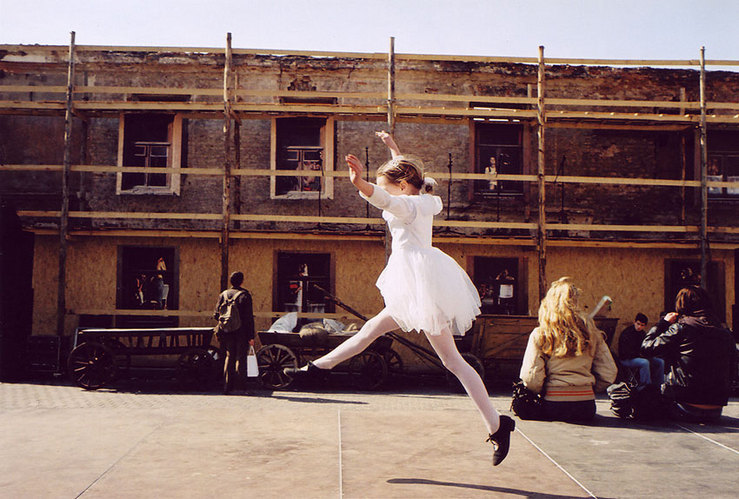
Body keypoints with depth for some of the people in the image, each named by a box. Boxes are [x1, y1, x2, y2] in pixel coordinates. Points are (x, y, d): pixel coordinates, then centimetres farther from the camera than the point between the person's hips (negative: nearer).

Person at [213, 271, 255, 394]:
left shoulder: (223, 295, 6)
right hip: (242, 332, -4)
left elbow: (216, 315, 5)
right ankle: (239, 382, -8)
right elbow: (249, 317, -9)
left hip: (227, 332, 4)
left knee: (229, 357, 13)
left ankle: (227, 387, 10)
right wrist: (251, 335, -7)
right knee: (241, 357, 5)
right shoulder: (245, 295, -6)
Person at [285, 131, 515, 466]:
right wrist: (393, 148, 48)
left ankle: (496, 425, -7)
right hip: (417, 287, 10)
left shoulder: (410, 206, -11)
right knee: (373, 327, 17)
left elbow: (385, 199, -35)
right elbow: (406, 171, 36)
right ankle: (319, 366, 31)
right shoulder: (424, 202, 15)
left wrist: (362, 185, -53)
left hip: (423, 285, -10)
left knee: (451, 358, -11)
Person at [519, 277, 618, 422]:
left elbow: (531, 378, -12)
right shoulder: (592, 333, 2)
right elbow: (608, 375, 2)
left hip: (553, 409, -3)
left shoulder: (539, 334, -6)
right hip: (586, 409, 3)